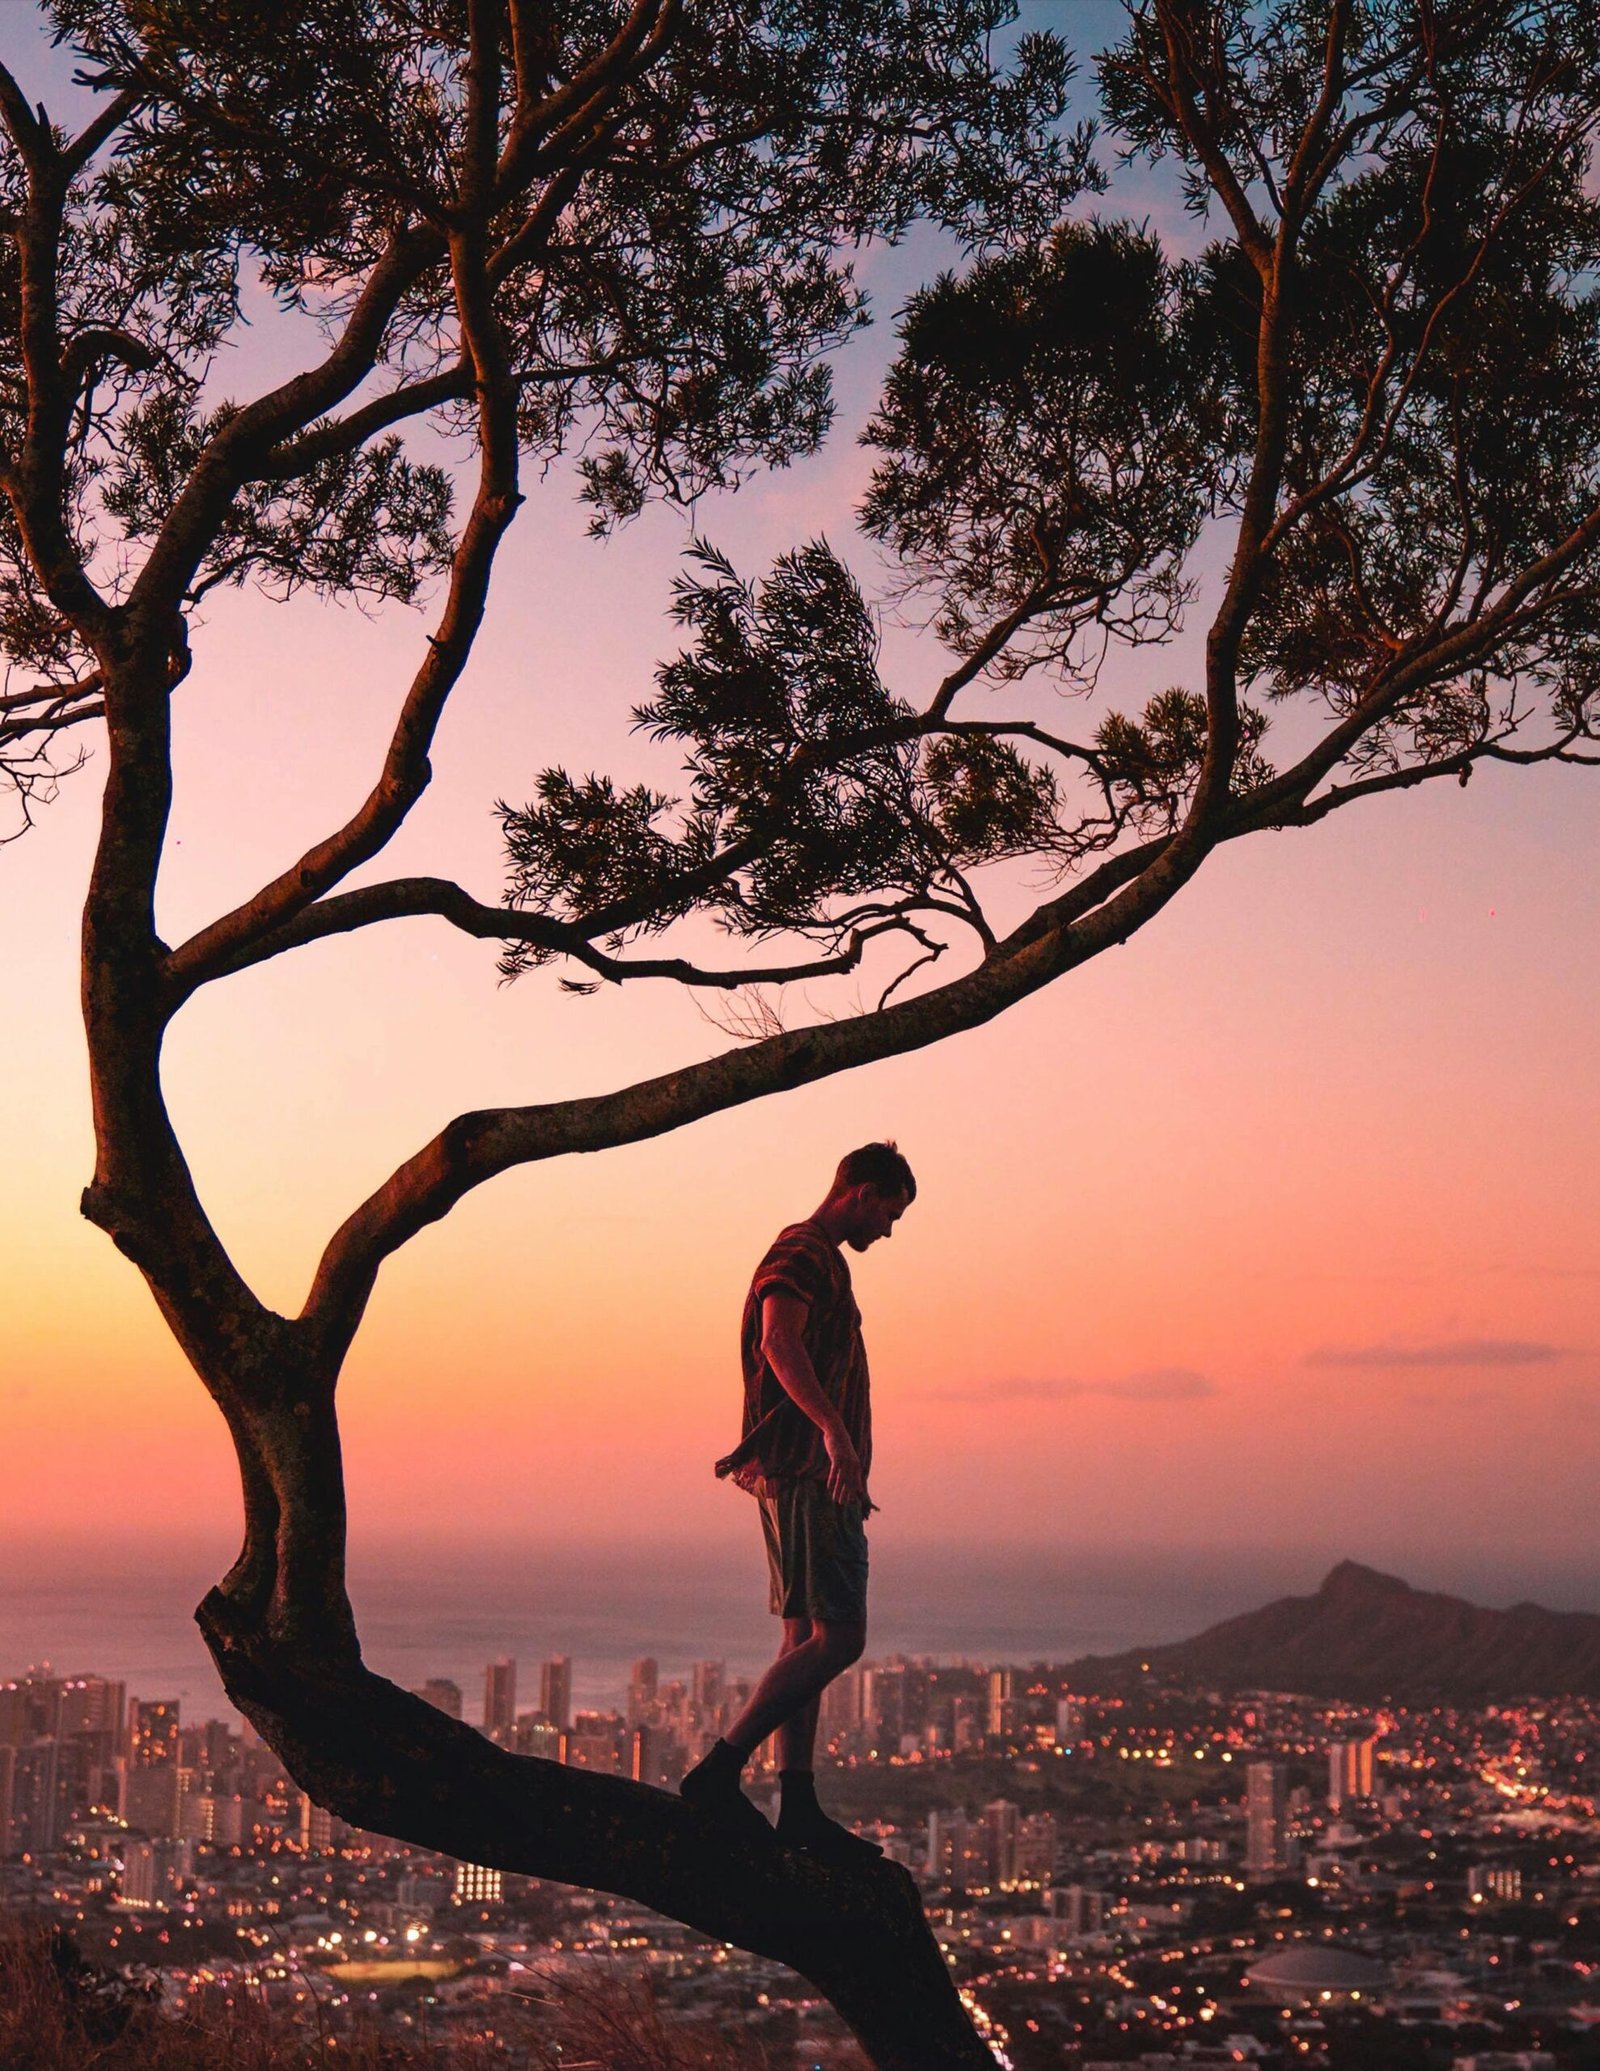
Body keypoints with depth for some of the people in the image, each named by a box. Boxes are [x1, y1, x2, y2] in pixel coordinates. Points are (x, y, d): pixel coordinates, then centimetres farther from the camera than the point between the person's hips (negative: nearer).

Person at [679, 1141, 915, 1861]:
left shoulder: (816, 1259, 24)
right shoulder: (802, 1254, -10)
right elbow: (780, 1342, -28)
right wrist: (832, 1430, -41)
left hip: (806, 1476, 11)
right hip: (808, 1475, -11)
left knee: (807, 1641, 8)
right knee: (838, 1638, -15)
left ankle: (799, 1809, 8)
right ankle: (718, 1770, -16)